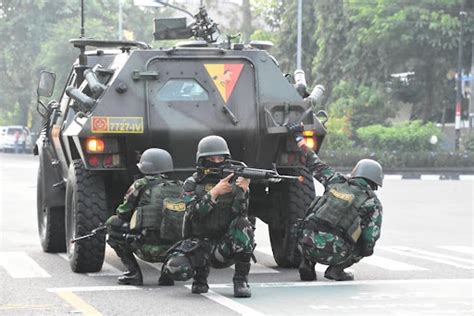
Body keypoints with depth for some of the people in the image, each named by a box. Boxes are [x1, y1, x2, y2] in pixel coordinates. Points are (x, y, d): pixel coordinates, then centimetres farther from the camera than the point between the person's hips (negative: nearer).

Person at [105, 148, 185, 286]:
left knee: (113, 223, 15)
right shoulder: (179, 187, 11)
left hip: (149, 249, -5)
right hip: (173, 251, 5)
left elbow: (122, 214, 10)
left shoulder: (142, 185, 0)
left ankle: (133, 272, 8)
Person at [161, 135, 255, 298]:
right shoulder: (192, 184, 1)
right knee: (175, 267, -28)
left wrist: (242, 191, -30)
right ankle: (201, 275, 10)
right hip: (199, 244, 0)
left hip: (226, 246, 0)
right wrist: (214, 193, -27)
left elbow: (240, 214, -13)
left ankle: (241, 280, -17)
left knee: (243, 225, -30)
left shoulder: (234, 182, 2)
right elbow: (194, 213, -16)